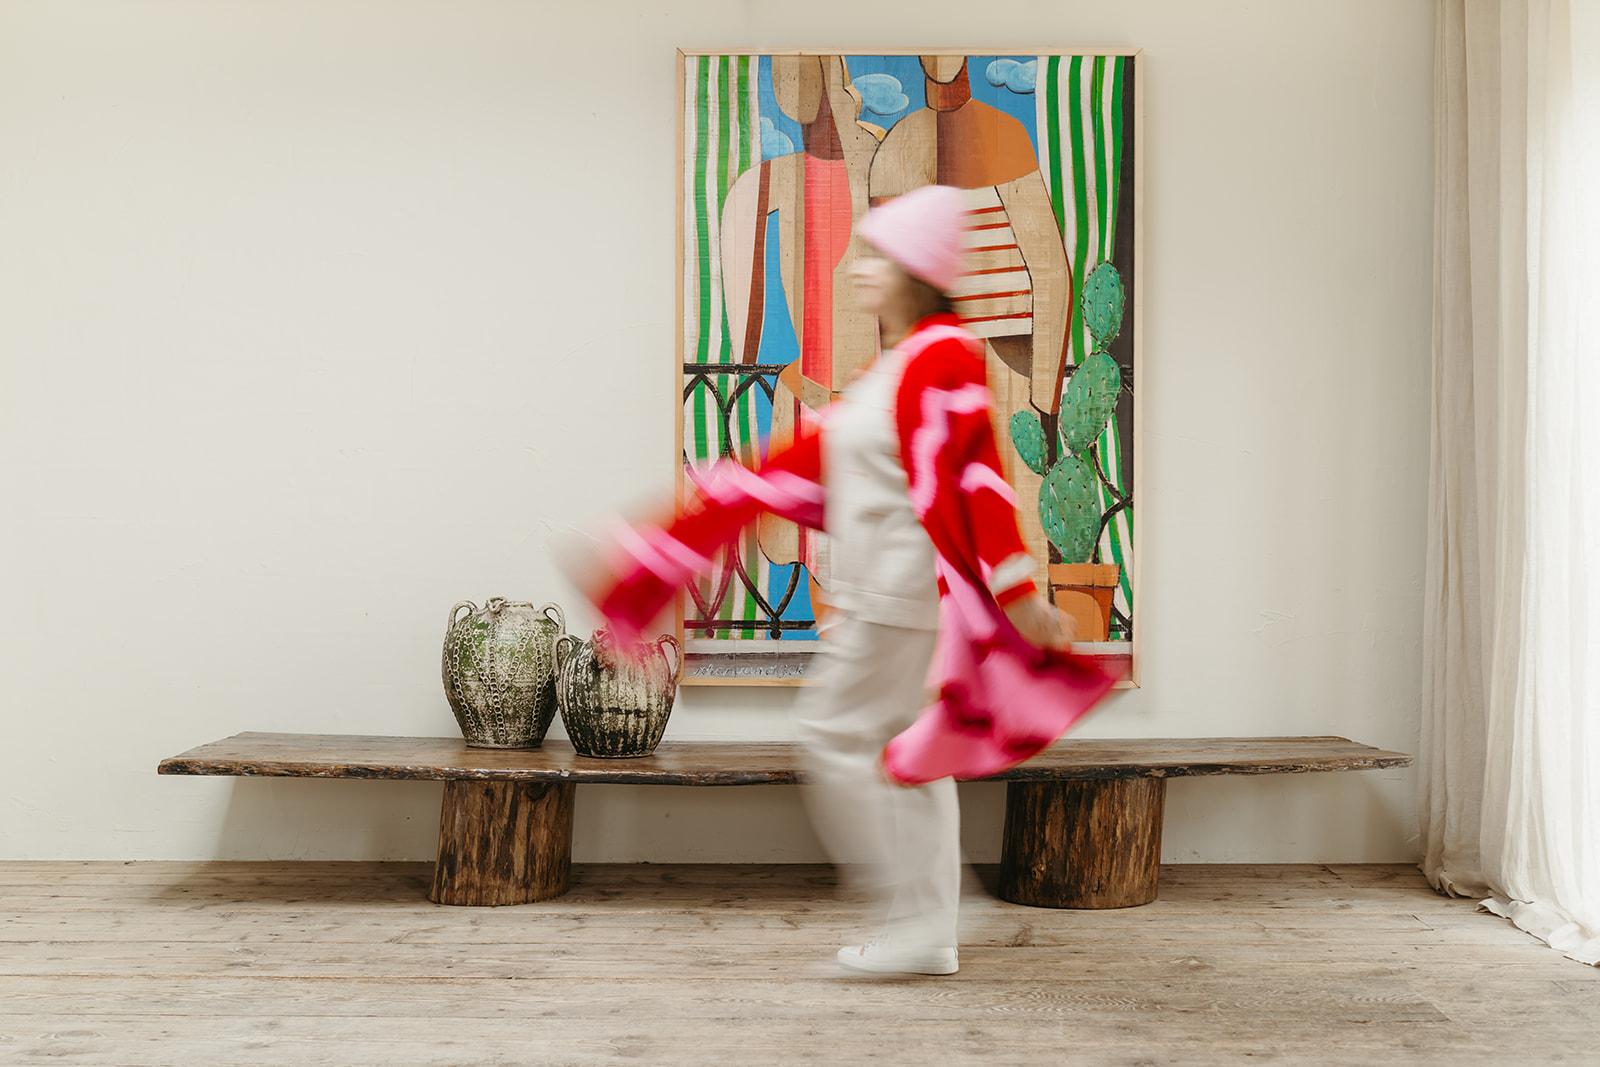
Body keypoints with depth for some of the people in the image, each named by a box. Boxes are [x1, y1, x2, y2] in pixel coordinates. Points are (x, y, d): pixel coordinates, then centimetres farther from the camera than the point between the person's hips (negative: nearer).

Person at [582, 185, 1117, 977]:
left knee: (840, 737, -5)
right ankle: (928, 938, 20)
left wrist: (1017, 596, -23)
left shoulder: (942, 359, -14)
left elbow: (972, 482, -20)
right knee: (901, 750, 12)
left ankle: (913, 921, 5)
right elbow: (818, 459, 19)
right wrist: (729, 497, 22)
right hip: (876, 587, 10)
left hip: (903, 587, -10)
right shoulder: (891, 366, 15)